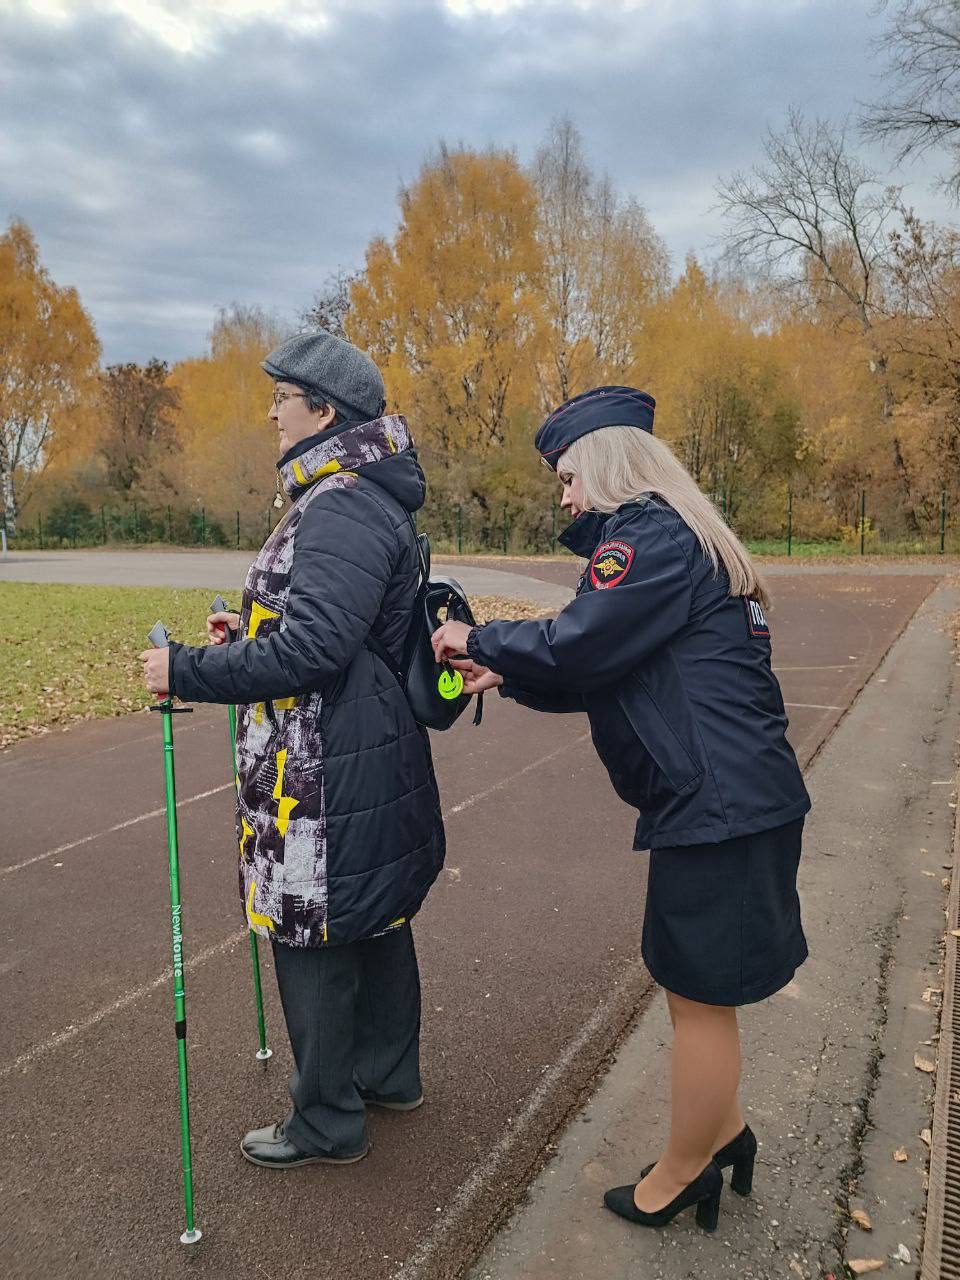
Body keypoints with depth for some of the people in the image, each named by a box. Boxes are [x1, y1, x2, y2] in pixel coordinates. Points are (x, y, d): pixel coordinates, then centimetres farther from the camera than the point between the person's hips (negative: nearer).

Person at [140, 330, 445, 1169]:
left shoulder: (343, 510, -20)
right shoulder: (366, 502, 13)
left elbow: (311, 649, -27)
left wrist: (187, 672, -20)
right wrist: (248, 635, 13)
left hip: (329, 771, -11)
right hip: (369, 754, 11)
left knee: (314, 939, 4)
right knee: (374, 919, 21)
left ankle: (327, 1124, 23)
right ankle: (389, 1074, 41)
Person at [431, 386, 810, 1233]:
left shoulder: (647, 536, -14)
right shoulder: (683, 537, 18)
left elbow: (577, 647, -21)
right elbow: (615, 672, 17)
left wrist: (480, 640, -4)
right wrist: (508, 674, 6)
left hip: (717, 805, -10)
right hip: (737, 796, 10)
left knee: (700, 996, 7)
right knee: (697, 986, 22)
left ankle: (683, 1174, 27)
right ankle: (724, 1129, 40)